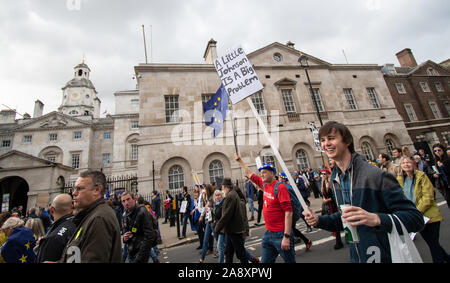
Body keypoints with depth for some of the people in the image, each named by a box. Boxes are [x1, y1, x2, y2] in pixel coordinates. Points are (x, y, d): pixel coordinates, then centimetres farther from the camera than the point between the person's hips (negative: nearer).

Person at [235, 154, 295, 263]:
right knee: (265, 261, 15)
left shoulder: (280, 187, -16)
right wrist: (239, 160, 25)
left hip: (281, 234, -7)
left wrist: (286, 237, -22)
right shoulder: (264, 184, 5)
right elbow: (250, 174, 19)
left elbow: (288, 212, -20)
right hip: (268, 233, 7)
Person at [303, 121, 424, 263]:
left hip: (385, 256, -6)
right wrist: (319, 220, -4)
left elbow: (416, 218, -21)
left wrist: (376, 219, -37)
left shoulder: (377, 175, -22)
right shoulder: (335, 179, 0)